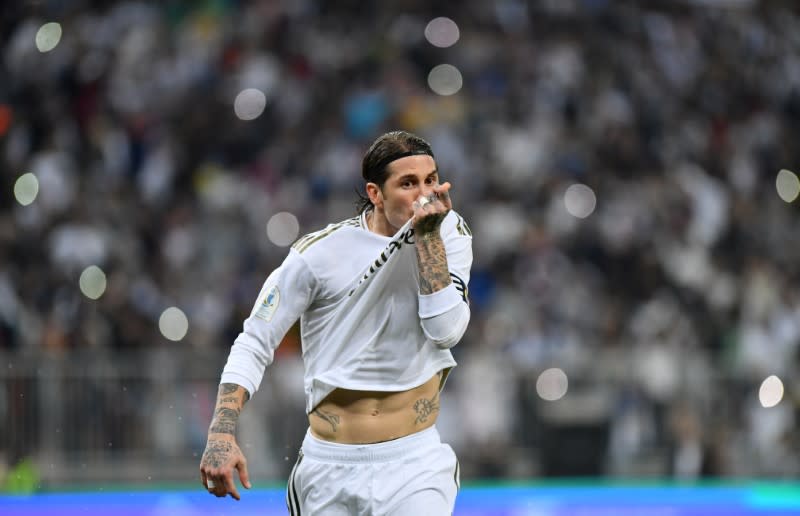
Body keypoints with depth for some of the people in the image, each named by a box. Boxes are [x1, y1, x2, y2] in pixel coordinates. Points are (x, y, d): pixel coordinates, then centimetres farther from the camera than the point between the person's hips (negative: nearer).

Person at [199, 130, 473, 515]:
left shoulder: (450, 234, -2)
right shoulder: (320, 252, -8)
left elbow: (446, 330, -15)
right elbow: (254, 343, -3)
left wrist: (429, 236, -19)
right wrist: (221, 435, -15)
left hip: (414, 461, 0)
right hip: (329, 467, 0)